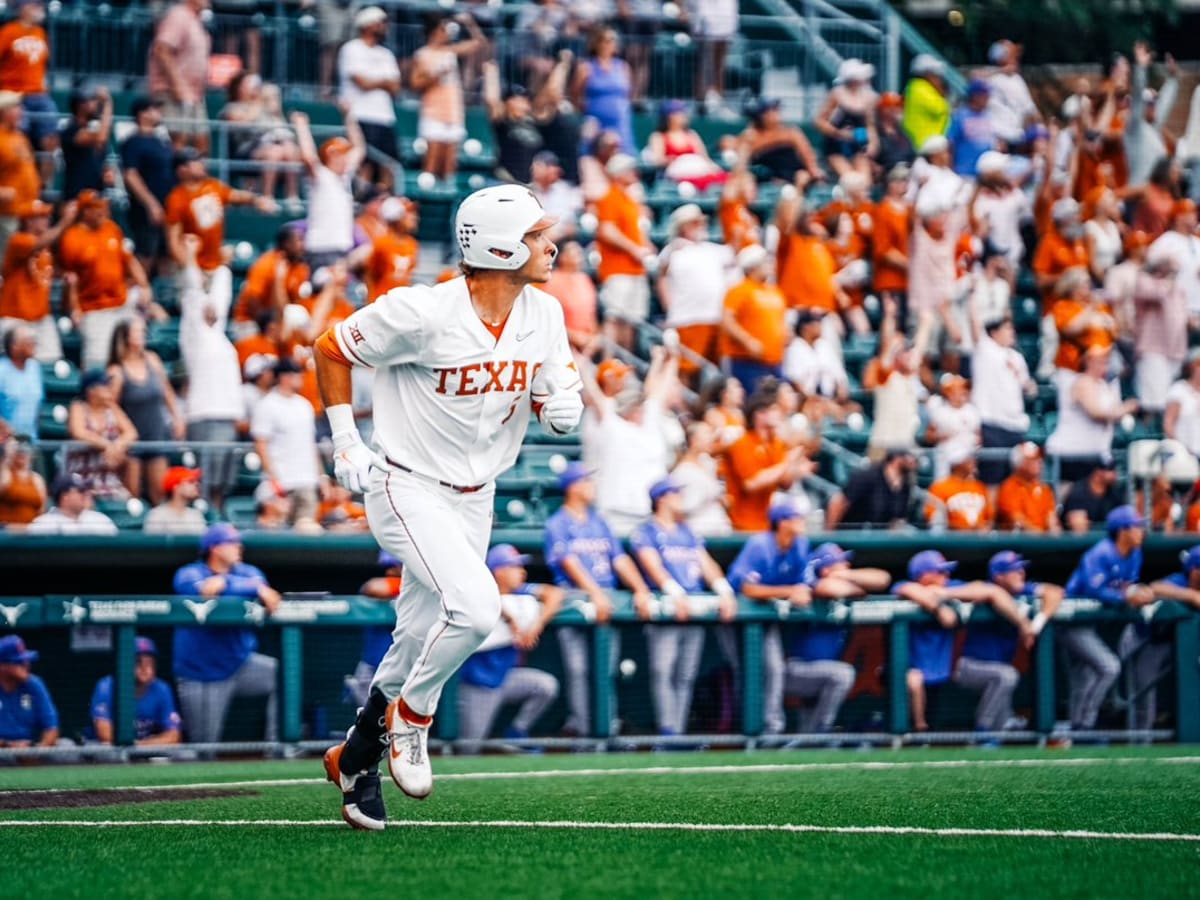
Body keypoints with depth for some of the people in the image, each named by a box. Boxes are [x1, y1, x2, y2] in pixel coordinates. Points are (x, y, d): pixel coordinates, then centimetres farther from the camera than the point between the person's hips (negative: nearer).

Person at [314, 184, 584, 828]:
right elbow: (330, 349, -8)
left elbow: (560, 402, 9)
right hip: (408, 490, -7)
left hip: (473, 500, 7)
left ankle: (355, 759, 31)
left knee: (420, 644, 11)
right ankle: (409, 719, -1)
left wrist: (562, 406, -15)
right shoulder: (423, 313, -22)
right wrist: (346, 445, -9)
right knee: (475, 607, -26)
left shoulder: (544, 315, -3)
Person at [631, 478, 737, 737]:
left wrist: (724, 591, -3)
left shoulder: (688, 533, 24)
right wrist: (676, 593, -24)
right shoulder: (646, 531, 4)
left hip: (696, 609, 6)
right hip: (664, 607, -6)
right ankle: (668, 732, -20)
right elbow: (653, 565, -10)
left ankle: (679, 730, 3)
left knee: (686, 676, 2)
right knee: (663, 671, -15)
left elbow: (706, 563, 14)